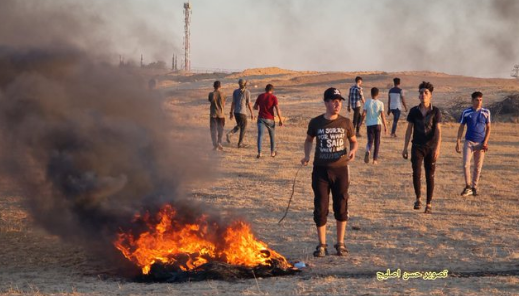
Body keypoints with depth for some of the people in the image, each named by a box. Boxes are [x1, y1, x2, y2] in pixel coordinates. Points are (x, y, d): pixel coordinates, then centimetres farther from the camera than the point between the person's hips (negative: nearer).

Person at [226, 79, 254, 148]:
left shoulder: (235, 91, 4)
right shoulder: (247, 92, -9)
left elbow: (233, 103, 5)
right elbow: (249, 104, -9)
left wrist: (231, 113, 11)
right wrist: (252, 114, -1)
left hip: (235, 112, 5)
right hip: (242, 112, -5)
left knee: (238, 126, 23)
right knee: (243, 127, 9)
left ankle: (229, 134, 0)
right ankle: (240, 143, 10)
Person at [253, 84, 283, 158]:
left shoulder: (260, 96, 4)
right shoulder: (273, 97, -5)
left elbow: (255, 107, 11)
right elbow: (277, 109, -13)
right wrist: (280, 120, -6)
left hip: (261, 118, 1)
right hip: (270, 119, -1)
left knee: (260, 135, -6)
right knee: (272, 135, 18)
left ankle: (259, 152, -23)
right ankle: (272, 152, 27)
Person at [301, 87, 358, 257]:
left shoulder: (345, 123, -1)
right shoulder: (316, 123, -1)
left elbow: (353, 141, 12)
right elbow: (309, 140, 15)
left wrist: (352, 151, -10)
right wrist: (306, 156, -1)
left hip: (340, 169, 0)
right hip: (320, 170, 0)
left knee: (341, 208, 6)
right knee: (320, 208, 1)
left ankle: (340, 244, 19)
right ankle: (322, 245, 11)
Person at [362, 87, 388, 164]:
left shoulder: (367, 102, -3)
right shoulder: (380, 103, -4)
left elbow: (364, 114, -6)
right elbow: (382, 115, -8)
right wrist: (385, 126, -5)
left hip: (369, 124, 0)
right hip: (378, 124, 0)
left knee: (370, 141, 7)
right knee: (377, 142, 11)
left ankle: (368, 151, -27)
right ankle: (375, 159, 11)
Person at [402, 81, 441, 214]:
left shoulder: (436, 111, -4)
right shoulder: (414, 111, 2)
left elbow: (438, 131, -10)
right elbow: (409, 130, 7)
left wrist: (437, 148, -22)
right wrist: (405, 148, 4)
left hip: (431, 148, -1)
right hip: (417, 147, 1)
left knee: (430, 176, 4)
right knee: (416, 173, -15)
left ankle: (429, 204, 13)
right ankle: (418, 199, 5)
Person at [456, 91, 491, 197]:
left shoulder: (486, 112, 3)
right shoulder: (466, 112, -1)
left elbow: (488, 128, 7)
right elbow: (461, 128, 5)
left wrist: (485, 142, -4)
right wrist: (458, 142, 0)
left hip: (481, 143, 1)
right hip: (469, 142, -1)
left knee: (478, 167, 4)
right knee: (466, 164, -14)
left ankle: (474, 187, 15)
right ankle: (468, 187, -5)